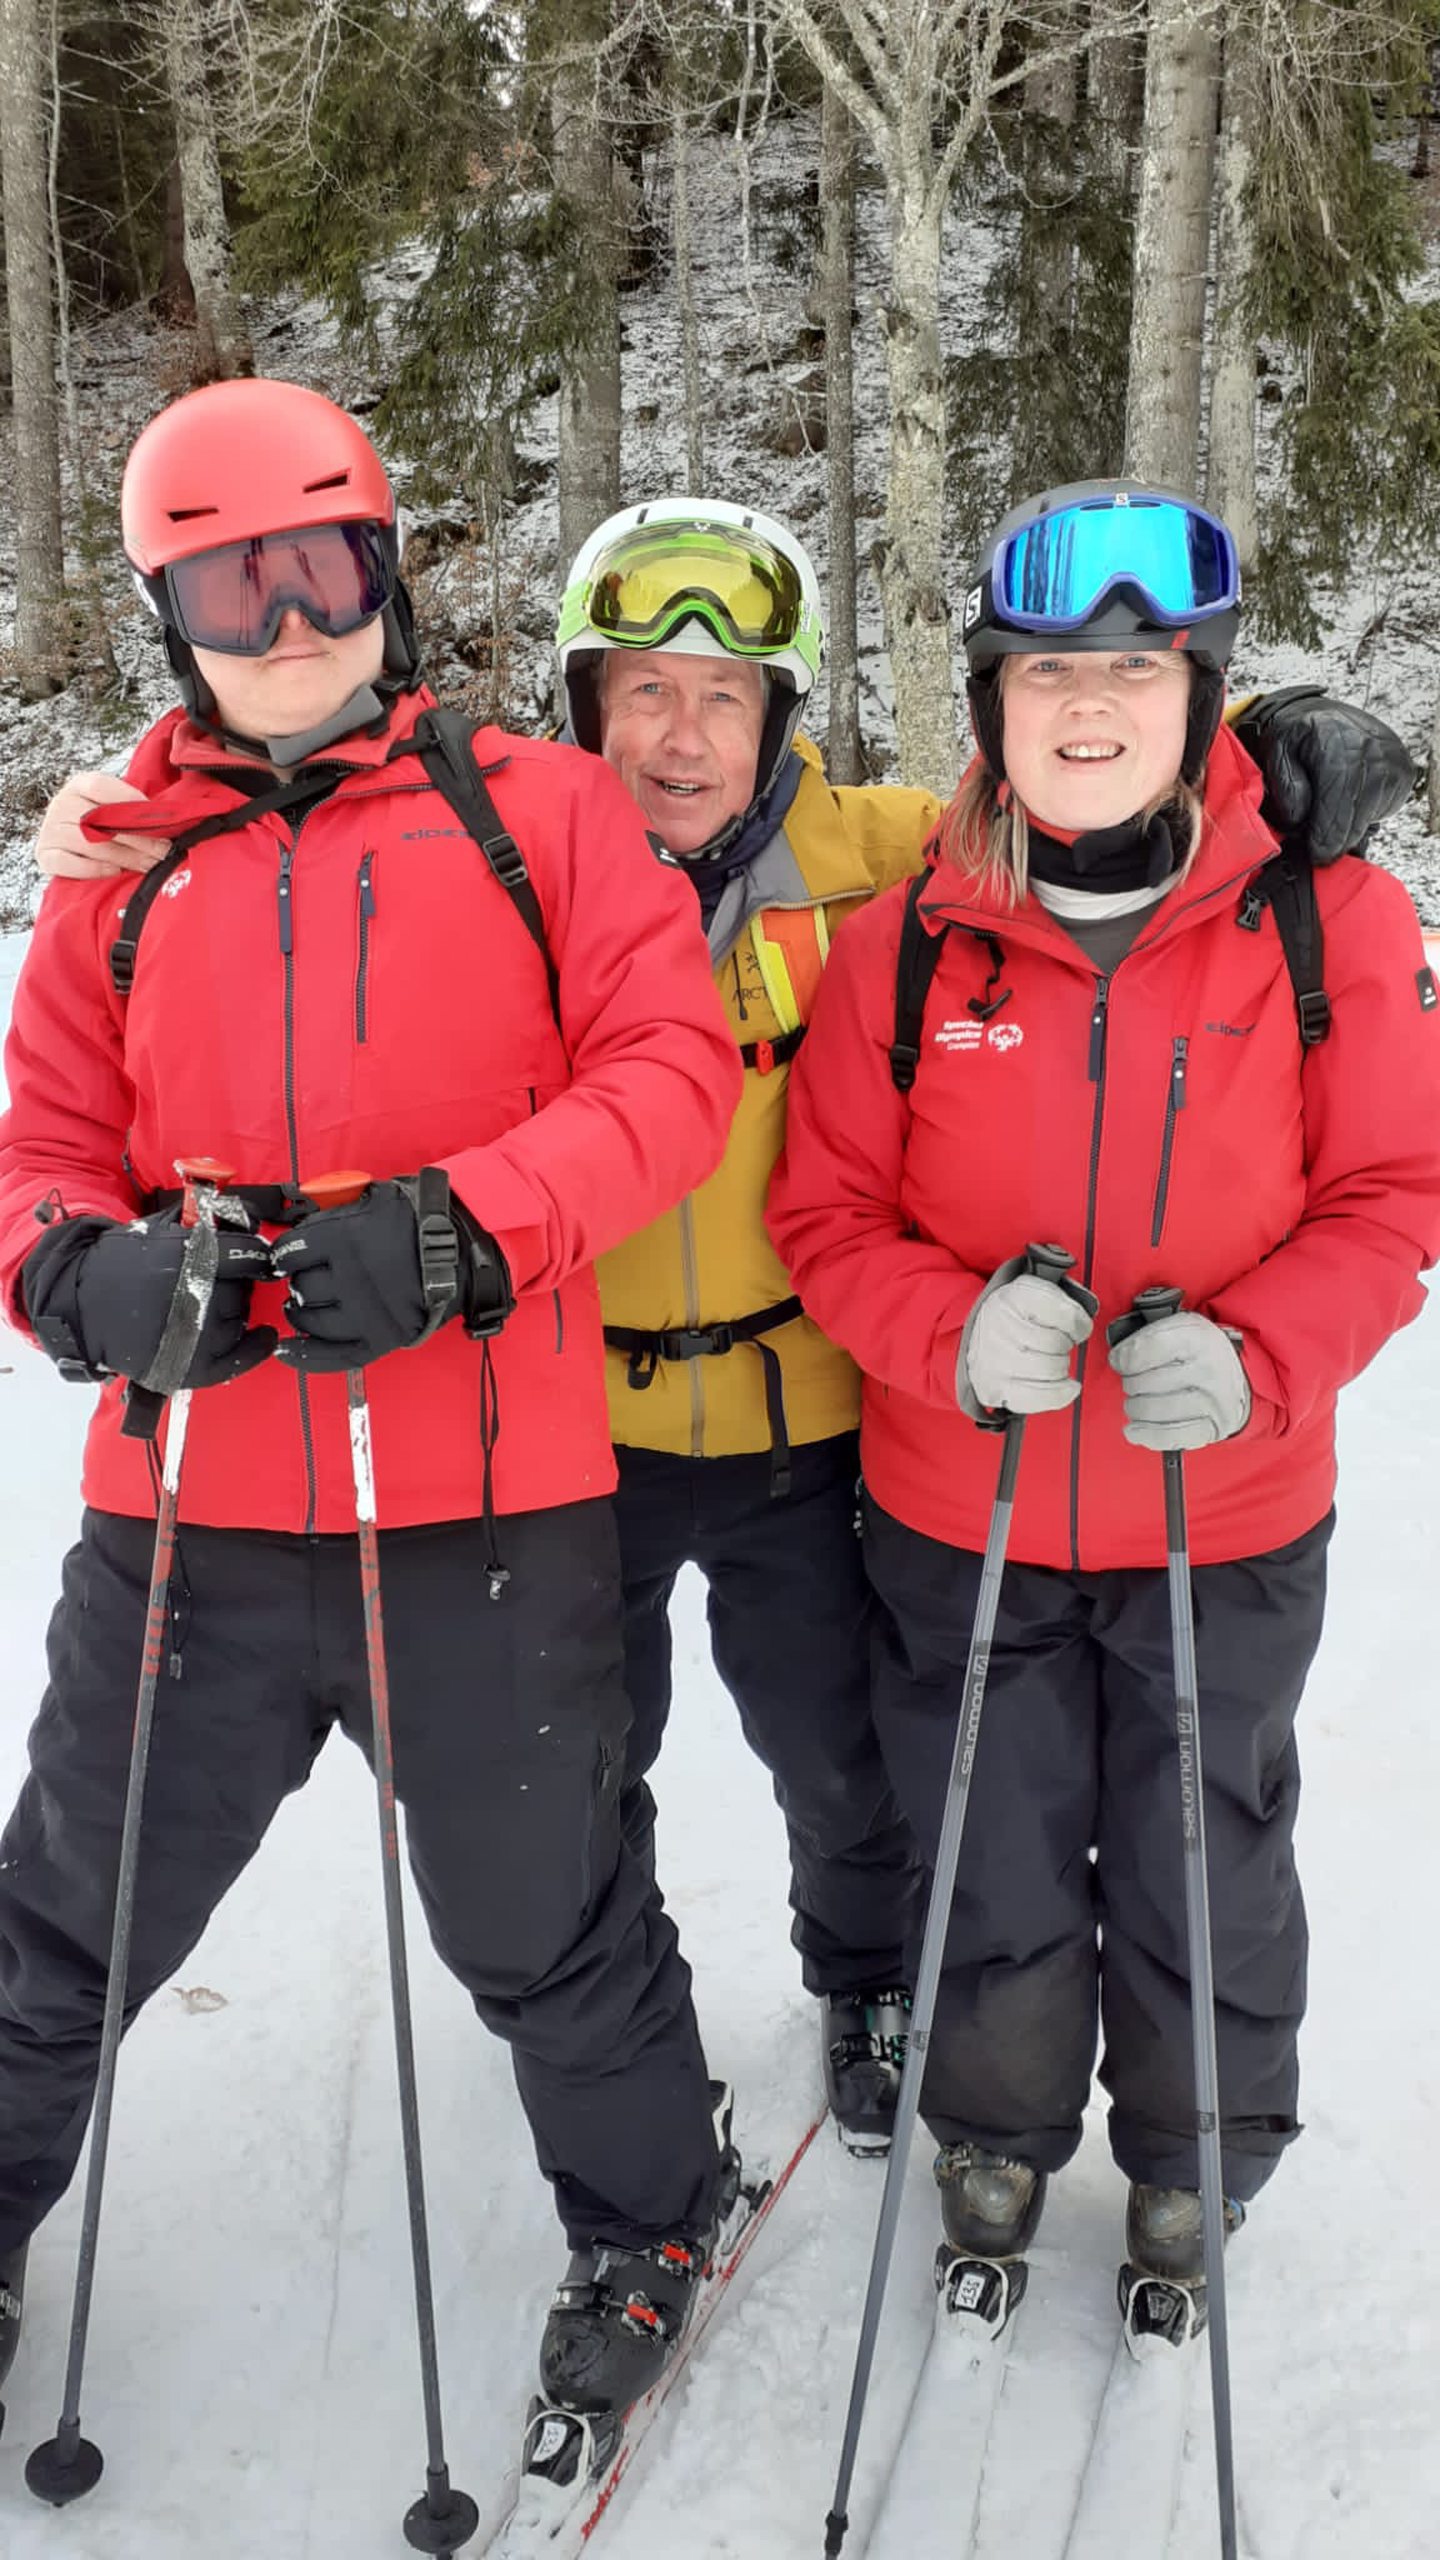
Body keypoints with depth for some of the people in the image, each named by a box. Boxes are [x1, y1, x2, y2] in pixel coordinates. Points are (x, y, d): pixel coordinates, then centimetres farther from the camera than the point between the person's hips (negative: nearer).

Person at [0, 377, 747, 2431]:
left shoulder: (540, 809, 3)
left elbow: (671, 1068, -5)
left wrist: (457, 1230, -20)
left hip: (489, 1504, -2)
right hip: (189, 1512, 3)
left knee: (543, 1931, 15)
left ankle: (646, 2215, 44)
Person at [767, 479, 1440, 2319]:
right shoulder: (906, 943, -7)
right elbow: (827, 1211, -4)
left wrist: (1254, 1360, -23)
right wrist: (956, 1338, -23)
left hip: (1228, 1522, 0)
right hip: (961, 1519, 1)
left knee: (1205, 1869, 15)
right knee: (994, 1864, 16)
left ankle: (1194, 2167, 44)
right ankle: (996, 2138, 45)